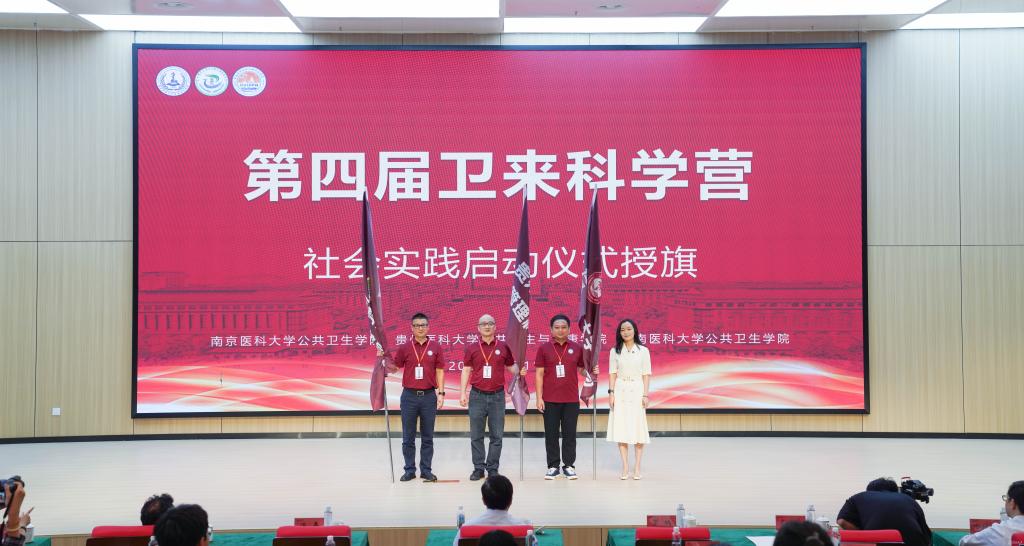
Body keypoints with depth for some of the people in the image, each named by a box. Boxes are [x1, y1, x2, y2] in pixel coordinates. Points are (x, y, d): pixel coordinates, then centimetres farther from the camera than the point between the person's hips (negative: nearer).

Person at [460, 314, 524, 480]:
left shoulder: (503, 347, 4)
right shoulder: (472, 348, 4)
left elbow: (511, 365, 13)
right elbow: (466, 370, 5)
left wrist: (519, 371, -9)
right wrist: (463, 392, -1)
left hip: (497, 396, 0)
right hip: (477, 396, 0)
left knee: (497, 435, 3)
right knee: (476, 435, 4)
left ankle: (493, 468, 11)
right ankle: (478, 468, 13)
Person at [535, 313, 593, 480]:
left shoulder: (577, 348, 5)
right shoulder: (544, 348, 1)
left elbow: (582, 369, 12)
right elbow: (539, 374, 1)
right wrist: (539, 398, -4)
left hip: (571, 400, 1)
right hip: (550, 400, -1)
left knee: (570, 433, 5)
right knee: (551, 434, 4)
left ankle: (569, 465, 14)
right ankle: (553, 466, 13)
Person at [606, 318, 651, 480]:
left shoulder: (643, 351, 3)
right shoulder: (615, 351, 6)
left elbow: (646, 374, 1)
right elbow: (612, 374, 5)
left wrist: (645, 395, -5)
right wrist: (611, 393, -3)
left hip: (637, 391, -1)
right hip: (620, 391, 1)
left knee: (638, 428, -2)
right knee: (621, 428, 0)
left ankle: (637, 468, 5)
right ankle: (625, 467, 5)